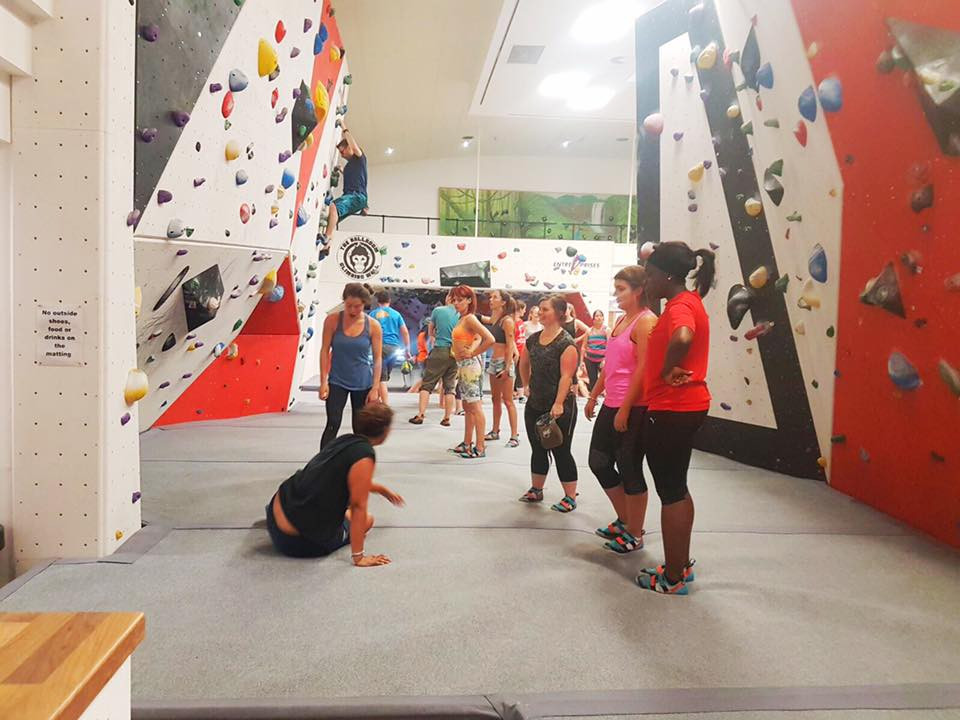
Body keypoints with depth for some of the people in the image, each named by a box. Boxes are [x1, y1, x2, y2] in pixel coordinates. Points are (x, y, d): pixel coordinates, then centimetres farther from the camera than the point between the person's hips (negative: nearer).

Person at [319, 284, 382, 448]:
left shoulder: (373, 325, -7)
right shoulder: (332, 320, -7)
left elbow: (378, 358, -4)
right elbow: (325, 350, -3)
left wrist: (375, 388, -8)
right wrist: (323, 381, -8)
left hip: (363, 384, 1)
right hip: (337, 381, -1)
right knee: (333, 424, -9)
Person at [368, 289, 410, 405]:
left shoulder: (373, 313, 7)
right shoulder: (396, 314, 12)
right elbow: (405, 332, 7)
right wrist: (407, 350, 11)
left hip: (380, 346, -3)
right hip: (394, 348, 3)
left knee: (382, 379, -3)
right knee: (384, 377, 15)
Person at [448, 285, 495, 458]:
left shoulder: (470, 318, -14)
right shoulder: (462, 319, 13)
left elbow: (490, 340, -23)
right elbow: (477, 337, 22)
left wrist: (472, 353, -15)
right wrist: (471, 349, 4)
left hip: (469, 365, -10)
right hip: (462, 366, 10)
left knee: (475, 407, -6)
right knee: (467, 407, 15)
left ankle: (480, 447, -2)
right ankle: (467, 444, 24)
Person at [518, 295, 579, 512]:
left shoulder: (566, 343, -14)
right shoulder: (533, 339, 7)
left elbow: (566, 376, -20)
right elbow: (524, 364, 25)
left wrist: (558, 404, -25)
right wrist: (527, 385, 20)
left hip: (559, 407, -7)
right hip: (534, 405, 7)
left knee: (561, 451, 1)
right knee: (538, 449, 16)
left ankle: (570, 497, 13)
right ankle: (536, 490, 31)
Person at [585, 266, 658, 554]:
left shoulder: (646, 321, -14)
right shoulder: (621, 320, 14)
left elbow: (643, 369, -20)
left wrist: (625, 410, -20)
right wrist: (594, 396, 19)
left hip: (633, 408, -9)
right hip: (611, 405, 9)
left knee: (629, 470, 1)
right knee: (599, 461, 14)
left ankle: (635, 535, 18)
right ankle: (624, 521, 31)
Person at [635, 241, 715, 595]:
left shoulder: (679, 307, -17)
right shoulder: (688, 301, 13)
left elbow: (682, 339, -41)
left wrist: (666, 371, -24)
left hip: (672, 411, -10)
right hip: (686, 406, 10)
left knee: (670, 491, 1)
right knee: (677, 488, 19)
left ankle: (673, 577, 13)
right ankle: (681, 565, 30)